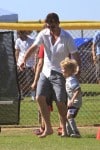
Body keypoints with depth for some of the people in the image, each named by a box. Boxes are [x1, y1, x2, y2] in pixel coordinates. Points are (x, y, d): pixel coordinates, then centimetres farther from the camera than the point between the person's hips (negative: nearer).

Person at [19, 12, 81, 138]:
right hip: (46, 71, 4)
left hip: (59, 73, -4)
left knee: (60, 102, -7)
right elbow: (33, 47, -10)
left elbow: (75, 55, -10)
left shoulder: (67, 38, -11)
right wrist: (24, 60, -26)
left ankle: (64, 129, 11)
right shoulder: (44, 34, -2)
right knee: (40, 97, -7)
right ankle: (48, 128, 3)